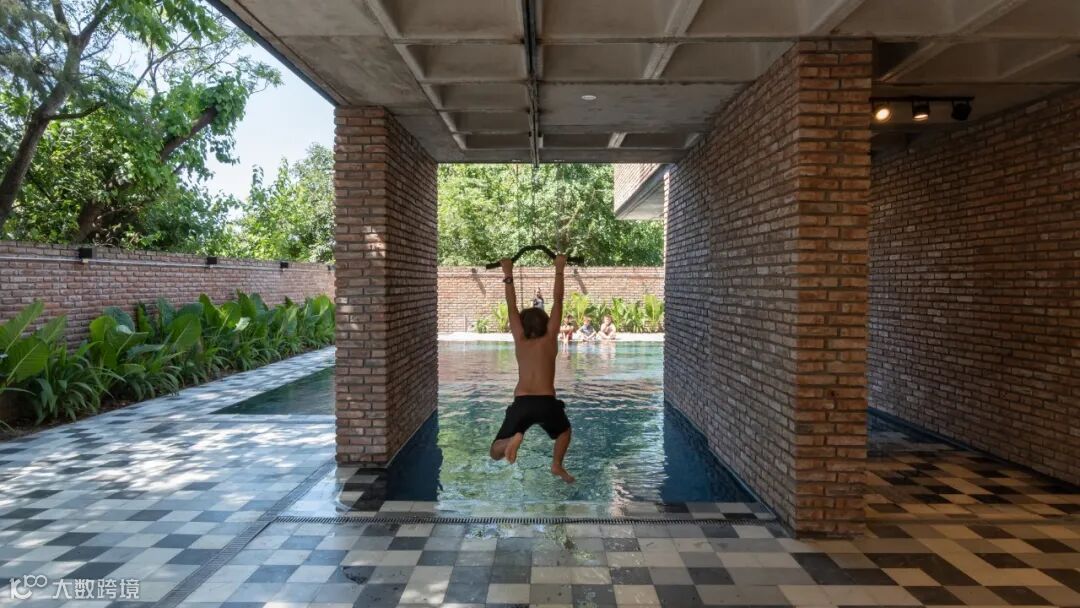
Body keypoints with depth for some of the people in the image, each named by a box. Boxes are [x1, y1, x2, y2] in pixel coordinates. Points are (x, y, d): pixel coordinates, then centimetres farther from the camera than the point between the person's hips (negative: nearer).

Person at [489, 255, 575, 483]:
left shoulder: (520, 341, 12)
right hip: (547, 403, 0)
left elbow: (512, 309, 16)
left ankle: (514, 438, -25)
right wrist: (559, 270, 14)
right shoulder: (550, 338, 9)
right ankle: (557, 464, 13)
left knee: (496, 453, 6)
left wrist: (508, 276, 20)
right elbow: (557, 302, 11)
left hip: (521, 404, 0)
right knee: (564, 430, 35)